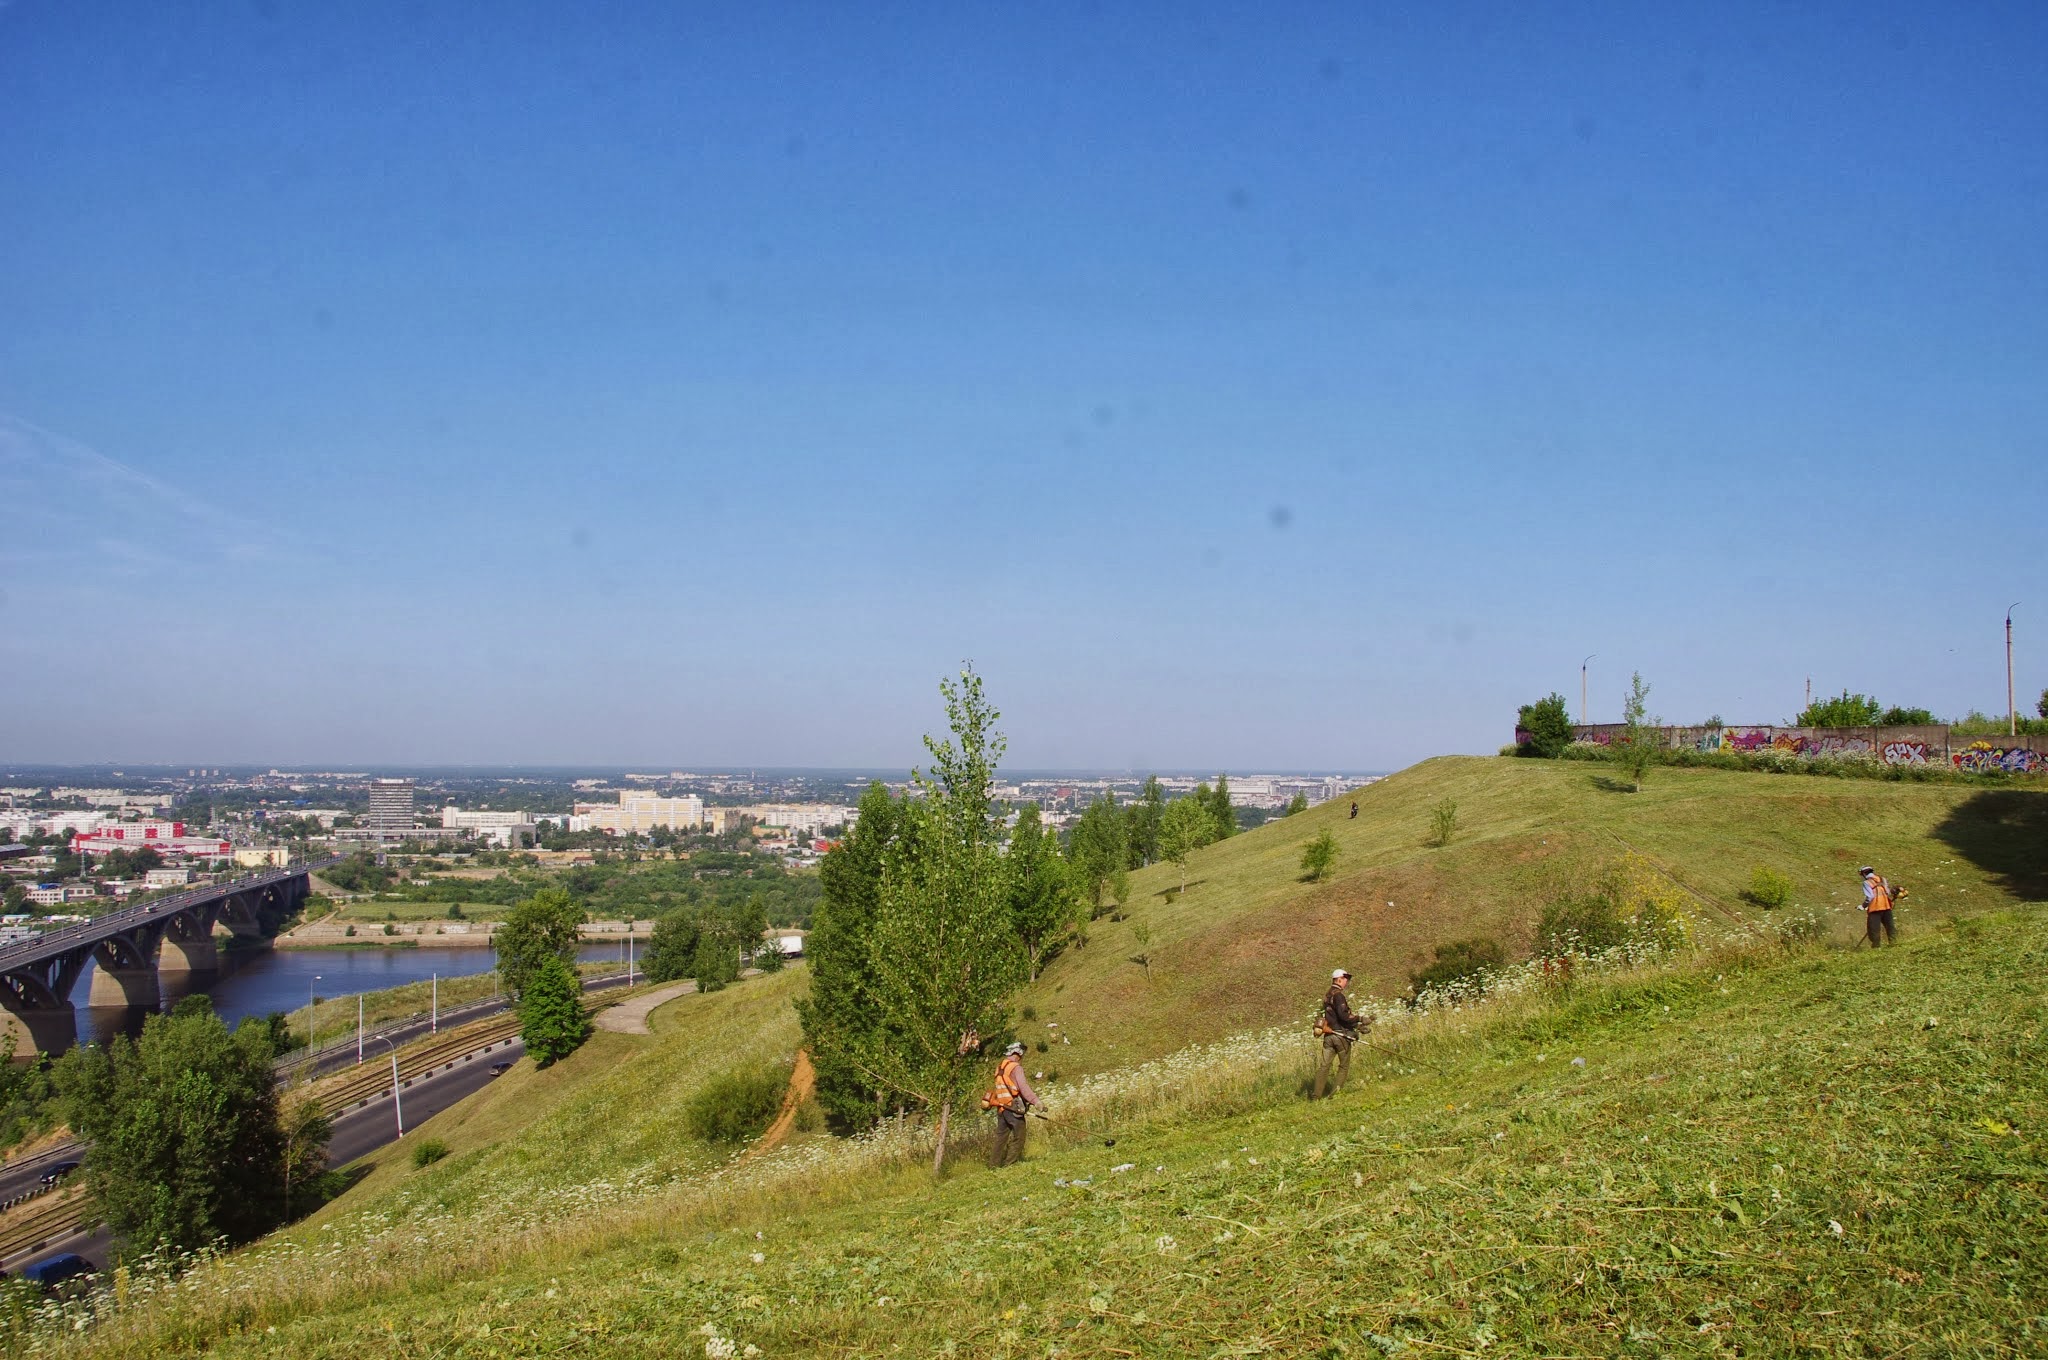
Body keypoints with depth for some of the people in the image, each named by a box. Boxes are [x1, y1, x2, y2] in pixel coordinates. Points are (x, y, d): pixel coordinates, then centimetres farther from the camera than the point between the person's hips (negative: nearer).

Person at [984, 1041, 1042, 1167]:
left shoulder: (999, 1069, 17)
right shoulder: (1016, 1068, -8)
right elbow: (1023, 1087, -20)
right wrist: (1036, 1101, -27)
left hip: (1001, 1108, 8)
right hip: (1014, 1108, -8)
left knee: (1001, 1137, 13)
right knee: (1018, 1137, -2)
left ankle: (994, 1164, 14)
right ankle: (1009, 1163, -6)